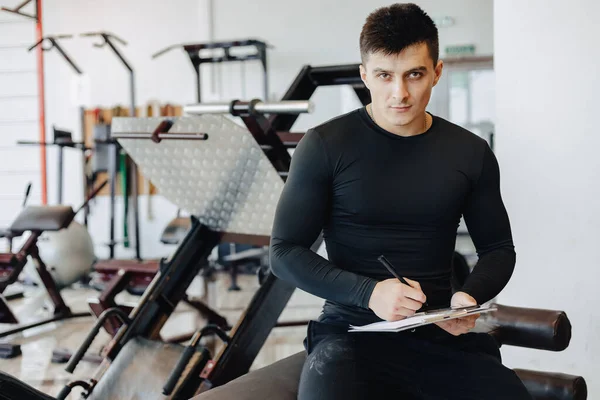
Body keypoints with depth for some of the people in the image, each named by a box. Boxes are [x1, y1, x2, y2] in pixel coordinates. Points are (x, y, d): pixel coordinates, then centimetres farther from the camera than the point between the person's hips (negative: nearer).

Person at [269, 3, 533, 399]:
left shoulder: (471, 153, 6)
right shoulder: (325, 146, -4)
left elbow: (498, 248, 17)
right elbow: (285, 251, -2)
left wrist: (470, 295, -5)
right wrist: (368, 292, -16)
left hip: (441, 333, 3)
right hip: (352, 330, -3)